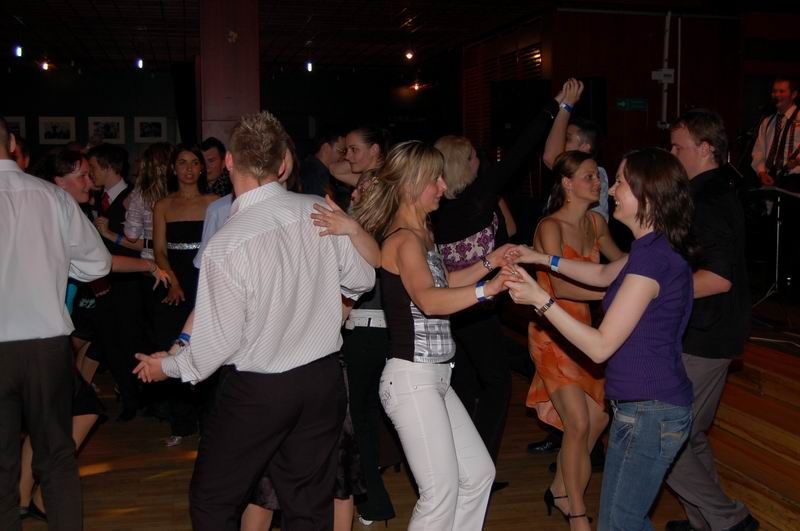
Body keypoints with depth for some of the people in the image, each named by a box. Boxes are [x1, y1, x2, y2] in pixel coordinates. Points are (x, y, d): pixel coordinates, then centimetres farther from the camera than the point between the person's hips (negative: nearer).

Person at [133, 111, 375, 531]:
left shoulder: (226, 244, -21)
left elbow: (219, 341, -15)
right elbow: (362, 279, 4)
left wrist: (168, 365, 4)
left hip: (255, 392, -4)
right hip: (324, 380, 5)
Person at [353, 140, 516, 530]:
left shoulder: (419, 234, 14)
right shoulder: (404, 239, -15)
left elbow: (443, 282, 29)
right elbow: (428, 300, -33)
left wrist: (489, 262, 20)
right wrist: (486, 289, -43)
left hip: (434, 376, 10)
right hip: (411, 378, -10)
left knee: (478, 473, 15)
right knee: (442, 491, -6)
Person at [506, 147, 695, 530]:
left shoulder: (652, 257, -22)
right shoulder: (656, 249, 9)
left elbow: (601, 346, -20)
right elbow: (604, 274, 28)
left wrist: (540, 299, -16)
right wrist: (541, 258, 23)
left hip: (651, 411, -10)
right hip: (645, 406, 10)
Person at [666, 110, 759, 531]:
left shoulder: (707, 201, -20)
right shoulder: (721, 192, 13)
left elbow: (718, 277, -29)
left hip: (701, 342, -11)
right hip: (710, 337, 11)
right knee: (690, 436, 20)